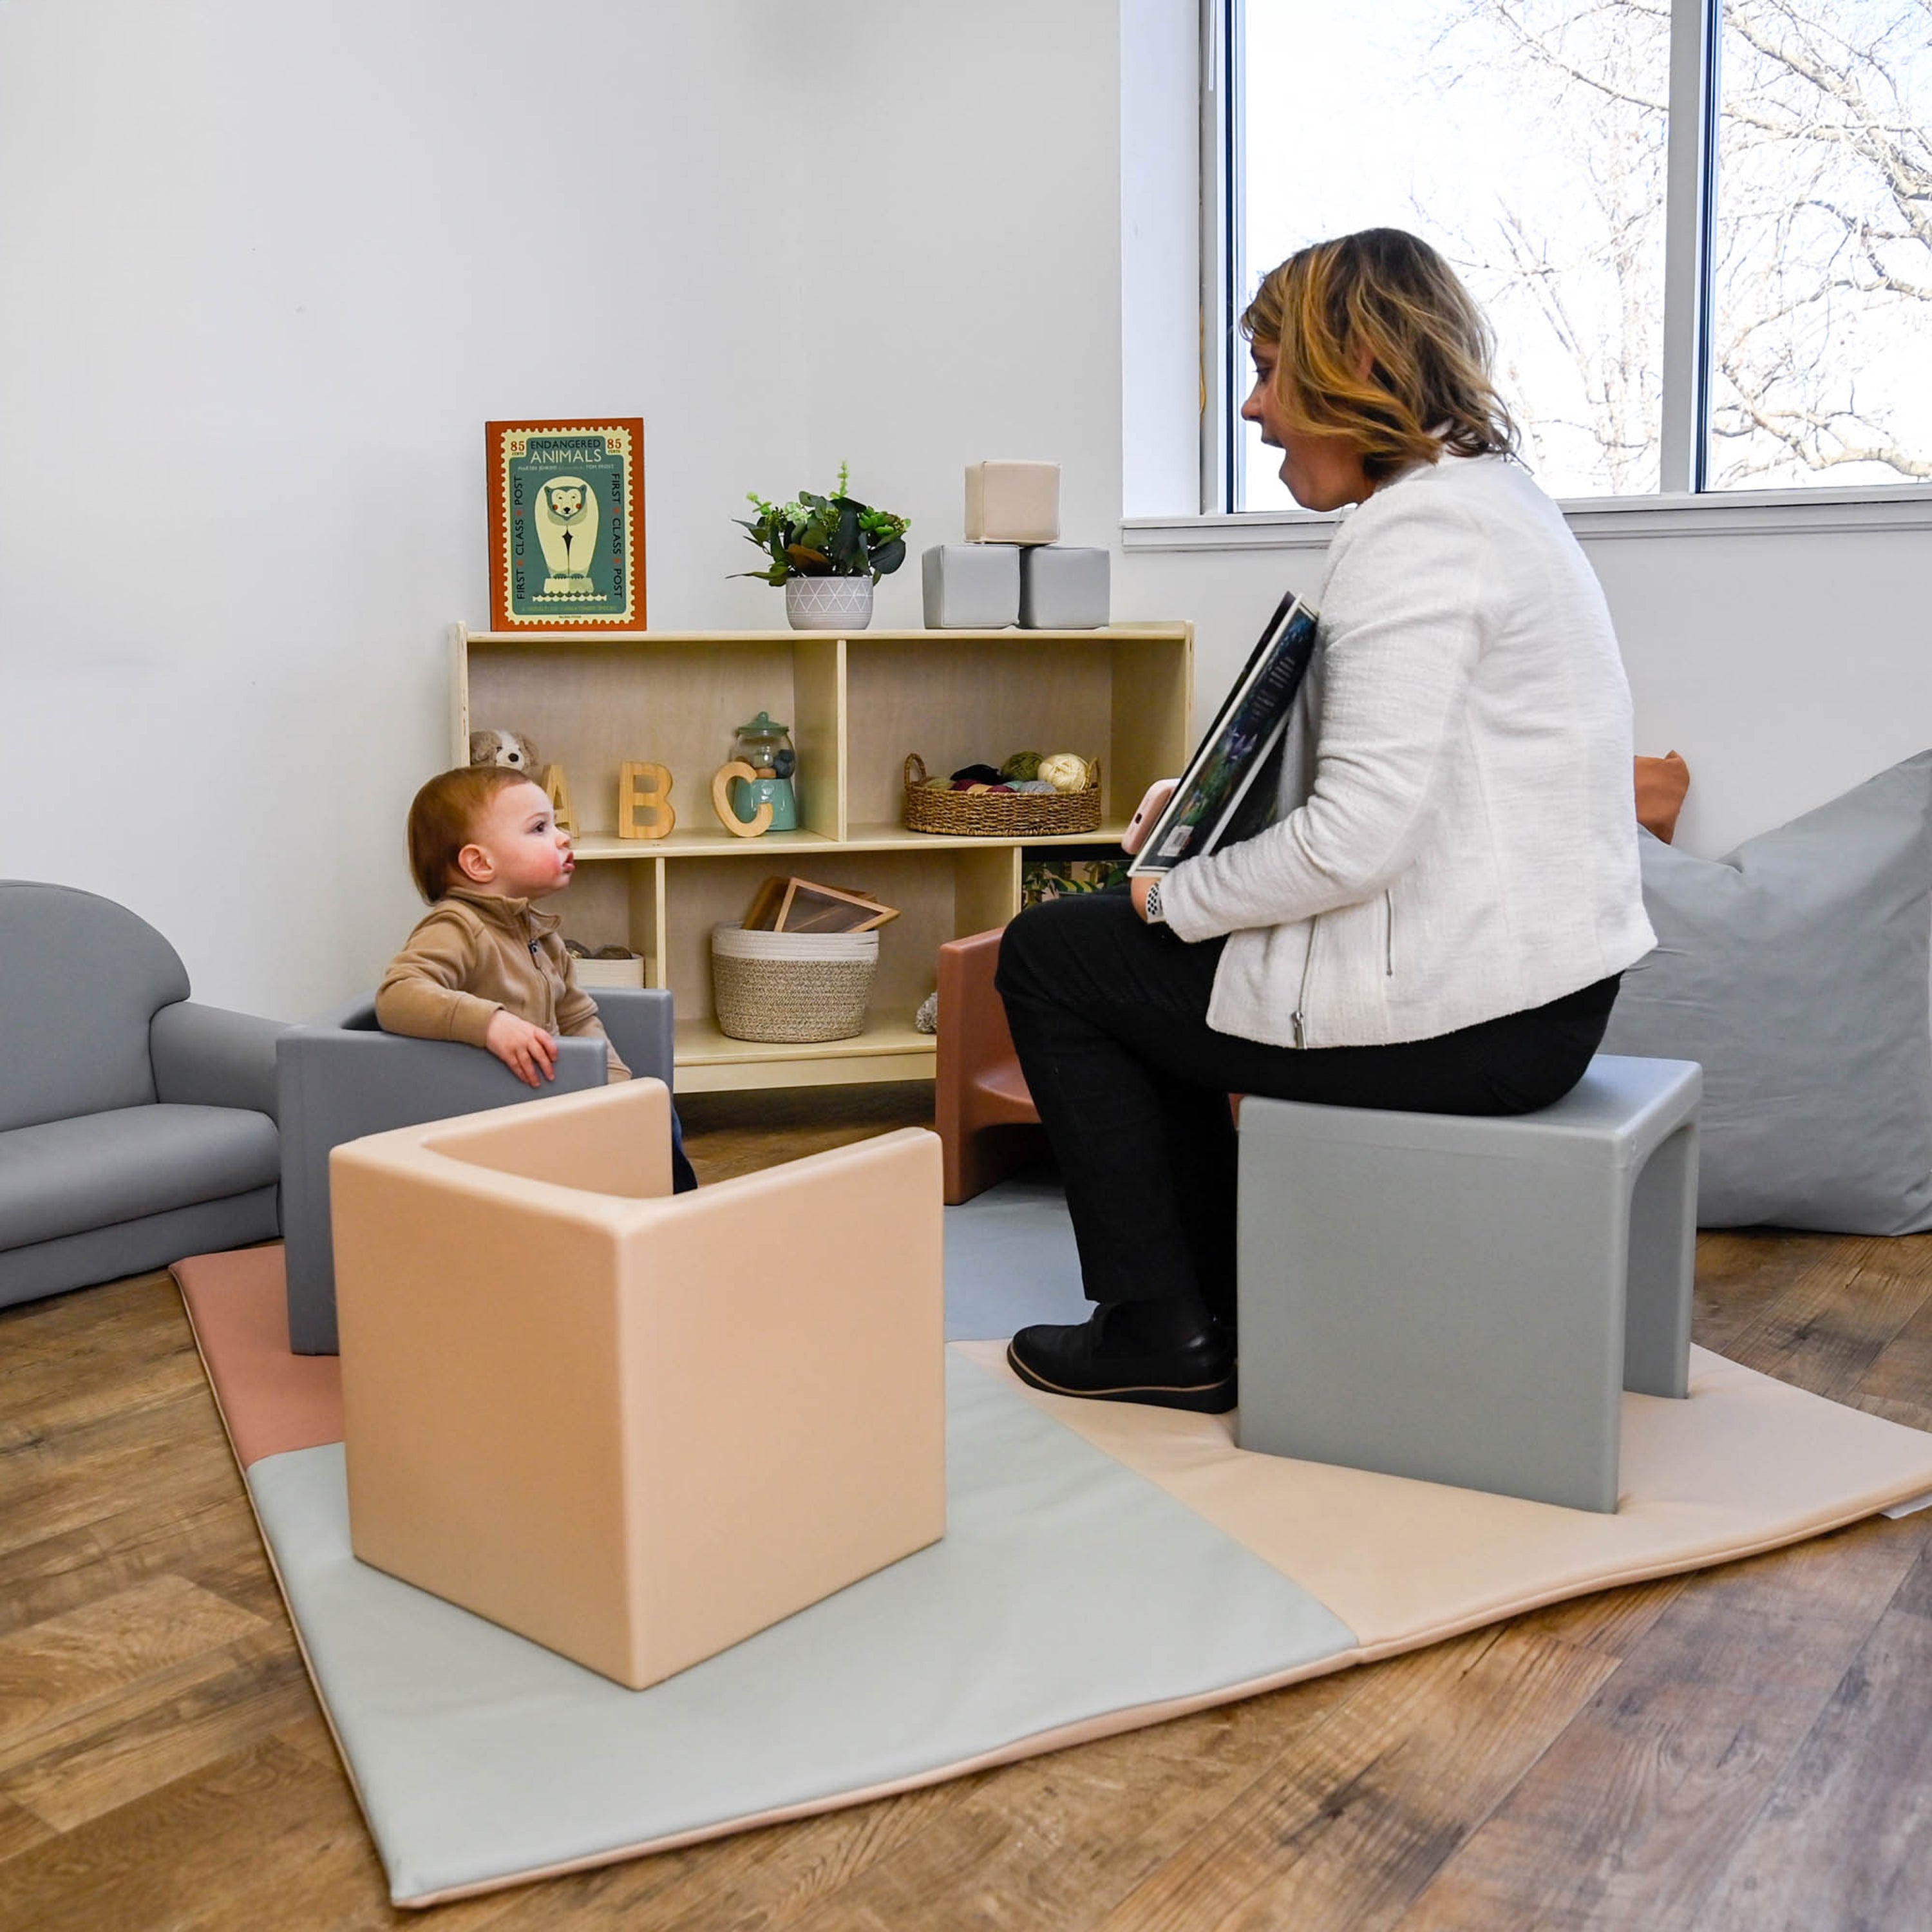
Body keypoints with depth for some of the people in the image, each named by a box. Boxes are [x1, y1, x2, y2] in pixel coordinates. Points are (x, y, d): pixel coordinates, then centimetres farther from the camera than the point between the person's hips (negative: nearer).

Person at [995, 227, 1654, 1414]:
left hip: (1455, 1018, -10)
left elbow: (1353, 842, -26)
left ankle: (1164, 1327, 14)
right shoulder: (1496, 495, 14)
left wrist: (1174, 900, -9)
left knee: (1051, 956, 5)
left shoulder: (1415, 534, -19)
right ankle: (1223, 1314, 29)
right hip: (1535, 984, 10)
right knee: (1154, 969, 25)